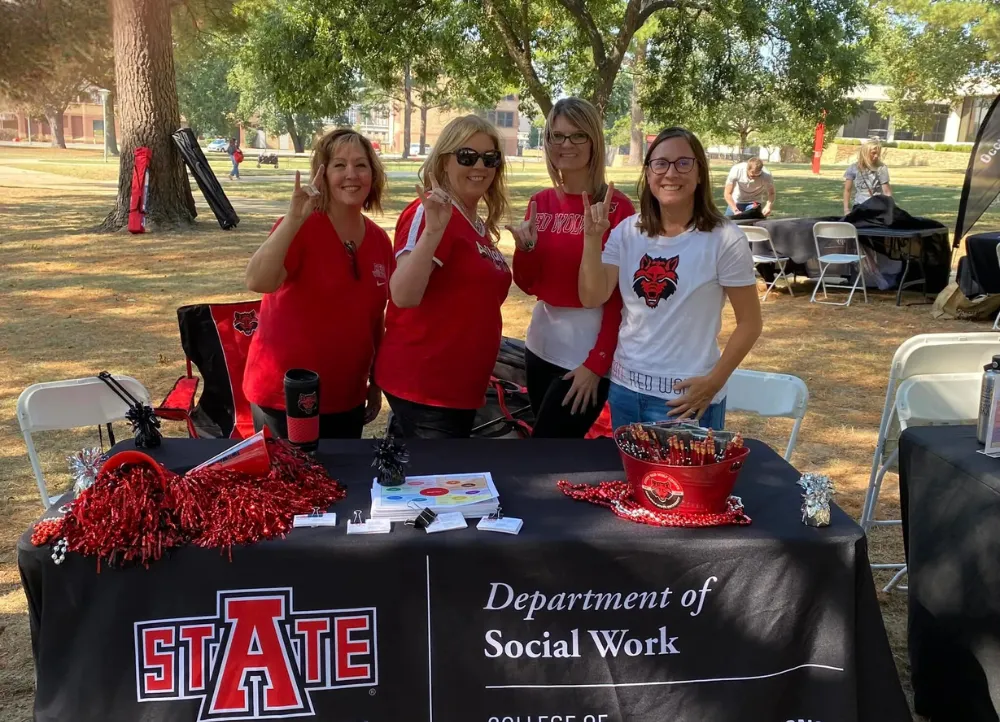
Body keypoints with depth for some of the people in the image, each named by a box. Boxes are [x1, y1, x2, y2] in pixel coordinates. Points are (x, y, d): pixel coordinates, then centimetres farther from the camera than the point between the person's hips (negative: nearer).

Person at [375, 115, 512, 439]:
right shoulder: (430, 212, -15)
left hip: (460, 386, 9)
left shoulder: (478, 224, 12)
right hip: (423, 384, -9)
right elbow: (403, 296, -29)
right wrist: (432, 229, -38)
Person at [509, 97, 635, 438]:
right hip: (541, 344, 6)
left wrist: (597, 362, -14)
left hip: (587, 352, -6)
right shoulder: (541, 202, 5)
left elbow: (621, 295, -11)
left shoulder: (617, 207, -11)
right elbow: (529, 285, 8)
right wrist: (525, 246, -11)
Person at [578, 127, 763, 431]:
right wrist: (592, 238, -15)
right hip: (625, 386, 5)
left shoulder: (724, 239, -10)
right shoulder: (627, 231, 2)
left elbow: (749, 323, -6)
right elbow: (592, 298, -5)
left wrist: (714, 382, -12)